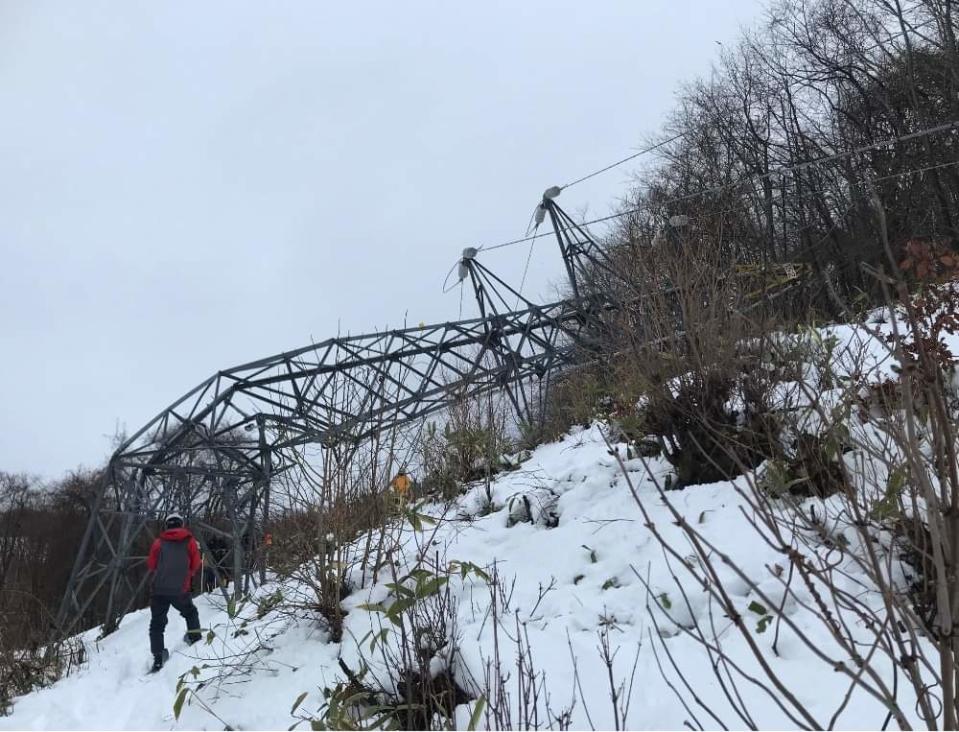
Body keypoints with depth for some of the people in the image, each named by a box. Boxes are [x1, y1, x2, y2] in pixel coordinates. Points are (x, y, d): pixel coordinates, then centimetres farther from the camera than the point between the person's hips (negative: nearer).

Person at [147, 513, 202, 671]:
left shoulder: (159, 542, 5)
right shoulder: (189, 541, 3)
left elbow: (151, 565, 9)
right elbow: (196, 565, 5)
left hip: (159, 589, 1)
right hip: (181, 590, 0)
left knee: (157, 624, 10)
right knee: (191, 613, 26)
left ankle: (158, 657, 3)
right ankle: (195, 638, 18)